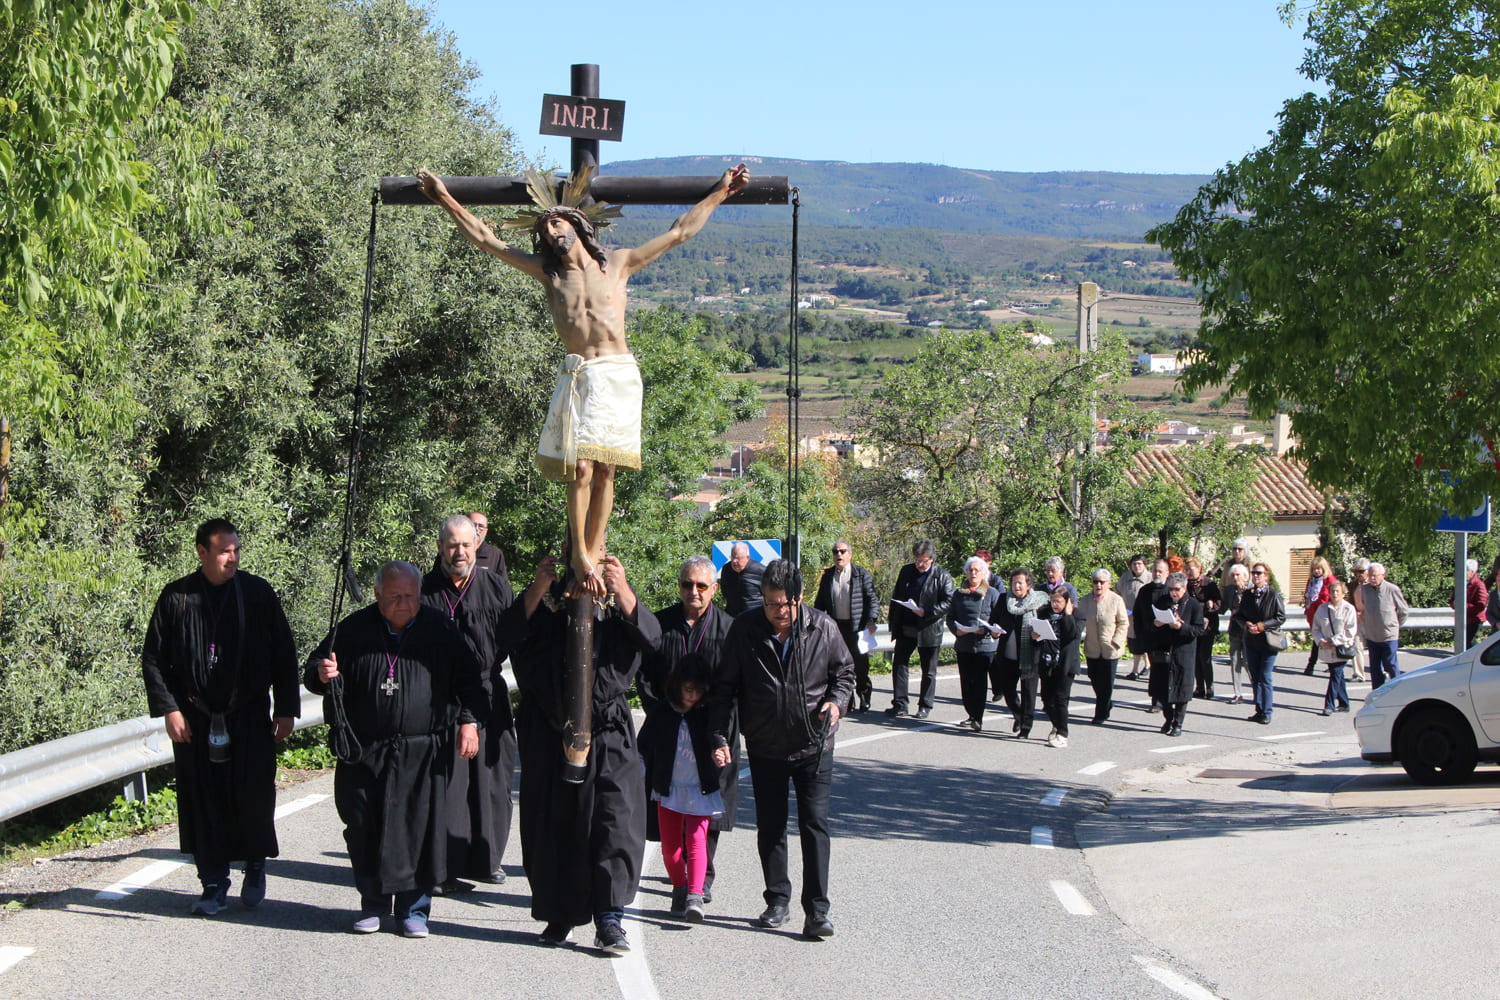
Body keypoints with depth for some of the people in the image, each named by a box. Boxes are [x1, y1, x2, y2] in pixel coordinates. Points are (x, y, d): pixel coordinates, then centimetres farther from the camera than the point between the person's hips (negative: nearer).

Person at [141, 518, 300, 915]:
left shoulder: (258, 593, 0)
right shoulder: (176, 597, -1)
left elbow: (284, 654, 5)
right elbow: (153, 658, 3)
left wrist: (286, 709, 1)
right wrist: (168, 708, -5)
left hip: (250, 718, 0)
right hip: (195, 719, 0)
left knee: (253, 799, 1)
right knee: (203, 803, 3)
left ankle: (255, 866, 27)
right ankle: (214, 885, 14)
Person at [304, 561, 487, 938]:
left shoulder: (440, 630, 3)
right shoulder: (353, 630, 4)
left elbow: (469, 680, 9)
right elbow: (314, 671, 11)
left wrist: (469, 721, -3)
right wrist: (322, 674, -13)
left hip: (423, 754, -1)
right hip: (363, 752, 1)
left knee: (418, 829, -2)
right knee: (364, 829, 3)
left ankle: (414, 908, 9)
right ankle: (373, 904, 19)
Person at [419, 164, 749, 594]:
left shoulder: (617, 263, 12)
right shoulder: (547, 272, 14)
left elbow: (679, 233, 17)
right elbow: (484, 239, 16)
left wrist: (720, 192, 18)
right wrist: (445, 199, 14)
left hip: (618, 374, 0)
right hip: (577, 376, 0)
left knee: (604, 470, -3)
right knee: (579, 468, -11)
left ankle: (594, 550, 8)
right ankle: (581, 557, -5)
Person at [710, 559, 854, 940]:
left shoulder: (822, 628, -6)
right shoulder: (745, 630, -7)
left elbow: (845, 672, 8)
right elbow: (724, 688, 0)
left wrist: (837, 700, -12)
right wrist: (720, 736, -6)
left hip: (813, 746, -1)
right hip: (765, 747, 1)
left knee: (814, 824, -5)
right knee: (770, 826, 9)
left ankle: (816, 909, -1)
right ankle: (777, 901, 22)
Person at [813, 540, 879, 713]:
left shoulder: (862, 574, 2)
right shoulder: (827, 576, 12)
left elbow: (872, 599, 0)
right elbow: (820, 602, 17)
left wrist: (871, 620, -12)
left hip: (857, 627, -3)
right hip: (835, 627, 3)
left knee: (860, 665, 0)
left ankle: (864, 698, 14)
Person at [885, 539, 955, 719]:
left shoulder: (942, 577, -7)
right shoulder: (906, 571, 7)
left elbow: (948, 603, -11)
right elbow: (896, 598, 14)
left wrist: (926, 612, -23)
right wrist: (894, 623, 8)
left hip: (929, 631, -4)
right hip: (905, 629, 4)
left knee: (929, 671, 7)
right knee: (899, 664, -1)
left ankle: (925, 705, 18)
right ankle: (899, 704, 4)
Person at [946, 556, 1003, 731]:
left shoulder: (992, 593, 1)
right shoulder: (959, 593, 13)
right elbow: (950, 617, 13)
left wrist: (986, 630, -18)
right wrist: (956, 630, -7)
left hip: (984, 644, -4)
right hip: (963, 644, 4)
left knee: (979, 681, -8)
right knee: (966, 682, 5)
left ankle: (977, 719, -8)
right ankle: (972, 715, 17)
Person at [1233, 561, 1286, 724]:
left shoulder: (1274, 594, -6)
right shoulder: (1247, 594, 8)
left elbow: (1281, 617, -7)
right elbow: (1239, 615, 13)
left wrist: (1261, 626, -14)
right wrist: (1247, 625, -8)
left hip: (1268, 642, -5)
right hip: (1251, 641, 5)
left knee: (1265, 678, -7)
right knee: (1255, 678, 7)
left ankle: (1266, 713, -1)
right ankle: (1259, 710, 15)